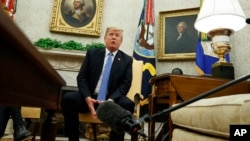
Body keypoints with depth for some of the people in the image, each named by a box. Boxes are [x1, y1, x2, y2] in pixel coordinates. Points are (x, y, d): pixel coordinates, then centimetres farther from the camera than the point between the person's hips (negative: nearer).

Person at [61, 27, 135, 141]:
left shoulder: (127, 60, 9)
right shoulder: (92, 53, 11)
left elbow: (126, 84, -1)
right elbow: (81, 77, 3)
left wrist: (110, 100, -20)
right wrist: (87, 97, -16)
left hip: (112, 99, 0)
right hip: (89, 97, 1)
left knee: (128, 104, -32)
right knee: (68, 98, -27)